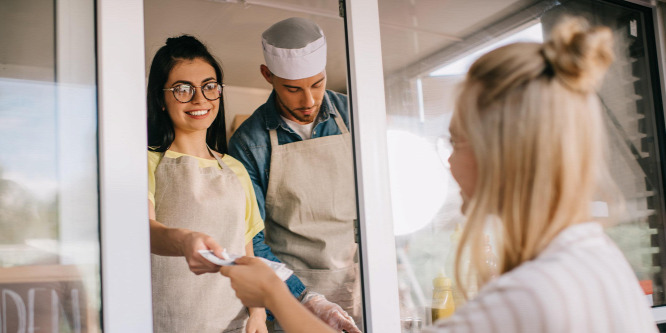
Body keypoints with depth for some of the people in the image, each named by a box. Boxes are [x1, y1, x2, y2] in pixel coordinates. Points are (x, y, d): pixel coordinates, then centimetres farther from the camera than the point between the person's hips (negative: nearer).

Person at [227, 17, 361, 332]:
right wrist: (310, 300, -18)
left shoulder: (352, 117, -2)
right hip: (292, 291, -2)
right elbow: (250, 242, -9)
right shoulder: (248, 143, -9)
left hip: (359, 284, 2)